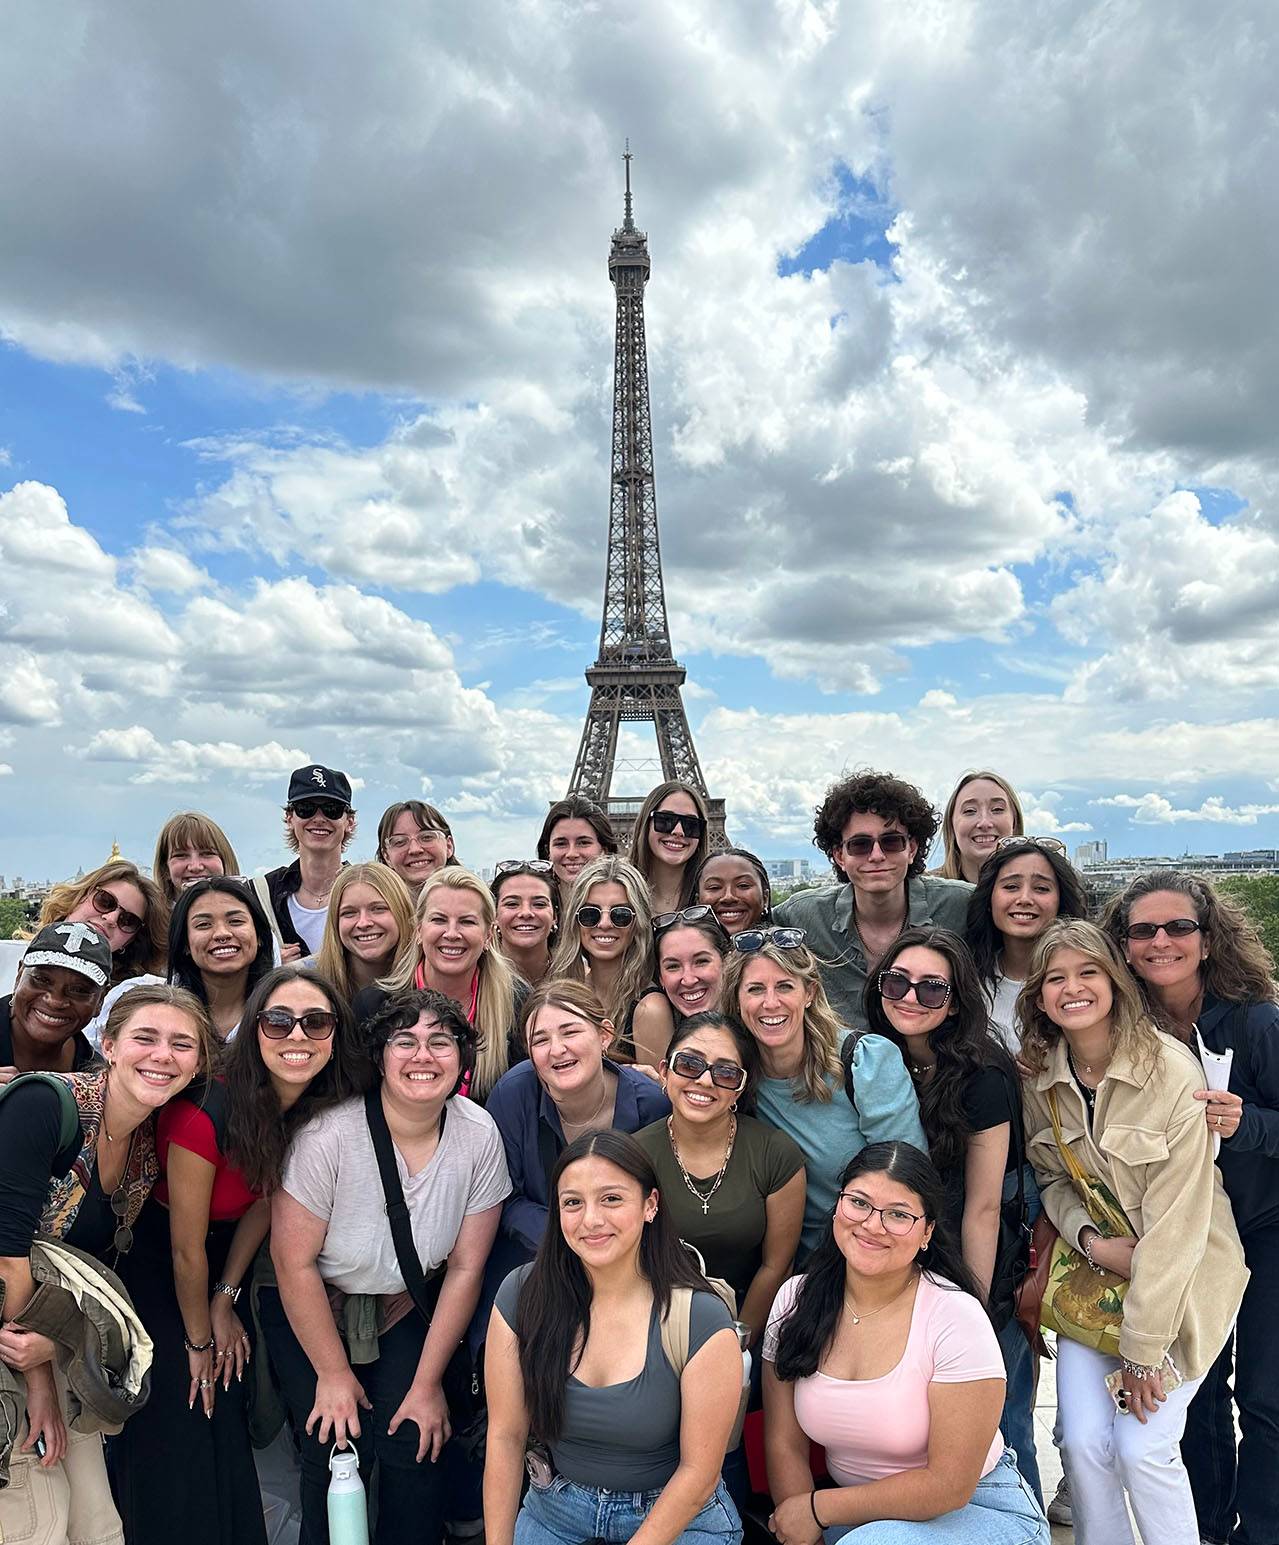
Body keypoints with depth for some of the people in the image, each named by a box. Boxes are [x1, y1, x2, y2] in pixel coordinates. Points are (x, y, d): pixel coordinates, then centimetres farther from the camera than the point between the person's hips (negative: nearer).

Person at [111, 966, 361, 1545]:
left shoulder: (322, 1112, -16)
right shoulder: (207, 1113, -35)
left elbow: (263, 1202, -2)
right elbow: (186, 1248, -22)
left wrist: (223, 1305, 1)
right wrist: (198, 1341, -8)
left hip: (222, 1273, 5)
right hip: (154, 1275, -5)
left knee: (229, 1426, 14)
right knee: (179, 1443, 3)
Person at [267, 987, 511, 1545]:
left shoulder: (479, 1136, -18)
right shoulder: (328, 1135, -28)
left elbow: (466, 1267, -8)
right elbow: (294, 1262, -17)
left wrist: (428, 1382, -4)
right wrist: (333, 1375, -8)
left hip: (406, 1305, 2)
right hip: (310, 1307, -2)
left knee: (413, 1446, -8)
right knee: (336, 1452, -9)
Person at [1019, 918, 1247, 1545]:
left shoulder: (1172, 1071, -21)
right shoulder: (1038, 1078, -7)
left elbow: (1176, 1218, -20)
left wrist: (1143, 1348, -17)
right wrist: (1089, 1240, -14)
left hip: (1181, 1277, -3)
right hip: (1092, 1270, 4)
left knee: (1142, 1447, -7)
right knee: (1083, 1442, -3)